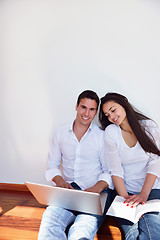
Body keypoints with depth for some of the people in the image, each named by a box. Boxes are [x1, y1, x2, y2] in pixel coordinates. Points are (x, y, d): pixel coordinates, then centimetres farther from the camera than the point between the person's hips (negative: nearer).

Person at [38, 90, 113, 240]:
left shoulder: (102, 136, 8)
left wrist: (97, 188, -17)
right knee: (49, 220, -33)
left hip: (96, 192, -2)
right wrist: (61, 182, -6)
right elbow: (52, 166, 17)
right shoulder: (60, 134, 16)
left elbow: (109, 171, 5)